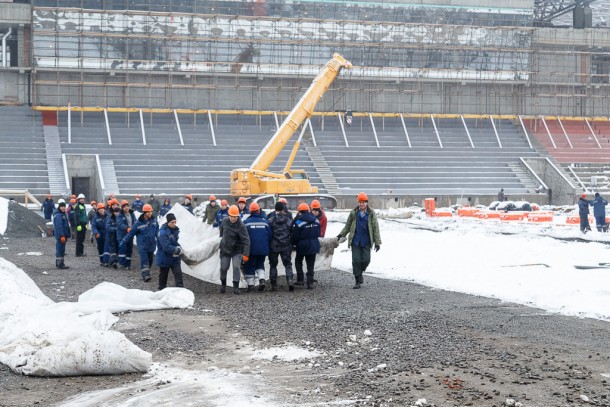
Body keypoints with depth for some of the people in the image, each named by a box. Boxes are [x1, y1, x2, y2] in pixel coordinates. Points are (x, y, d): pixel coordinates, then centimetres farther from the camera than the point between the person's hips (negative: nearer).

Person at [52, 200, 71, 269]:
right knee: (60, 249, -7)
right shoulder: (58, 215, -16)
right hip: (60, 236, -10)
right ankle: (60, 264, -5)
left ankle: (58, 263, 24)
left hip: (63, 235, 10)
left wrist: (67, 235, 23)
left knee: (59, 250, 16)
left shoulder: (63, 214, 17)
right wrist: (62, 236, -27)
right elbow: (59, 227, -23)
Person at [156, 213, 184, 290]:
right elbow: (166, 247, -30)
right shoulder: (163, 233, -24)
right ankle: (161, 290, 31)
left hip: (175, 257, 5)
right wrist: (177, 250, -23)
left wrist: (178, 247, -6)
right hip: (165, 258, -5)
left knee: (178, 273, -8)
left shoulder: (175, 229, 0)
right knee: (163, 275, 13)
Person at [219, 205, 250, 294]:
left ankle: (236, 287, -5)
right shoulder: (224, 221, -7)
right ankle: (223, 284, 32)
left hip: (237, 251, -4)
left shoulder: (241, 226, -22)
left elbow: (246, 240, -24)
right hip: (225, 249, 4)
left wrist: (245, 254, -29)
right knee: (223, 268, 9)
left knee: (236, 267, -14)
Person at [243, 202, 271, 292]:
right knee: (260, 264, 18)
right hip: (263, 249, 3)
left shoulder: (246, 222, -6)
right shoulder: (265, 221, 2)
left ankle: (250, 283, 6)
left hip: (251, 249, -2)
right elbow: (269, 235, 6)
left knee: (250, 266, 8)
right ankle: (262, 279, -2)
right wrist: (267, 246, 19)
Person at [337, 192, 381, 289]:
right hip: (355, 241, 1)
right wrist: (341, 234, 7)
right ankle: (358, 281, 8)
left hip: (366, 242, -1)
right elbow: (348, 226, 15)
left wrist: (377, 242, -4)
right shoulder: (353, 213, 3)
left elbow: (375, 228, 0)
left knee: (366, 260, -4)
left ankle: (360, 273, 27)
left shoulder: (371, 214, 0)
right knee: (356, 260, -3)